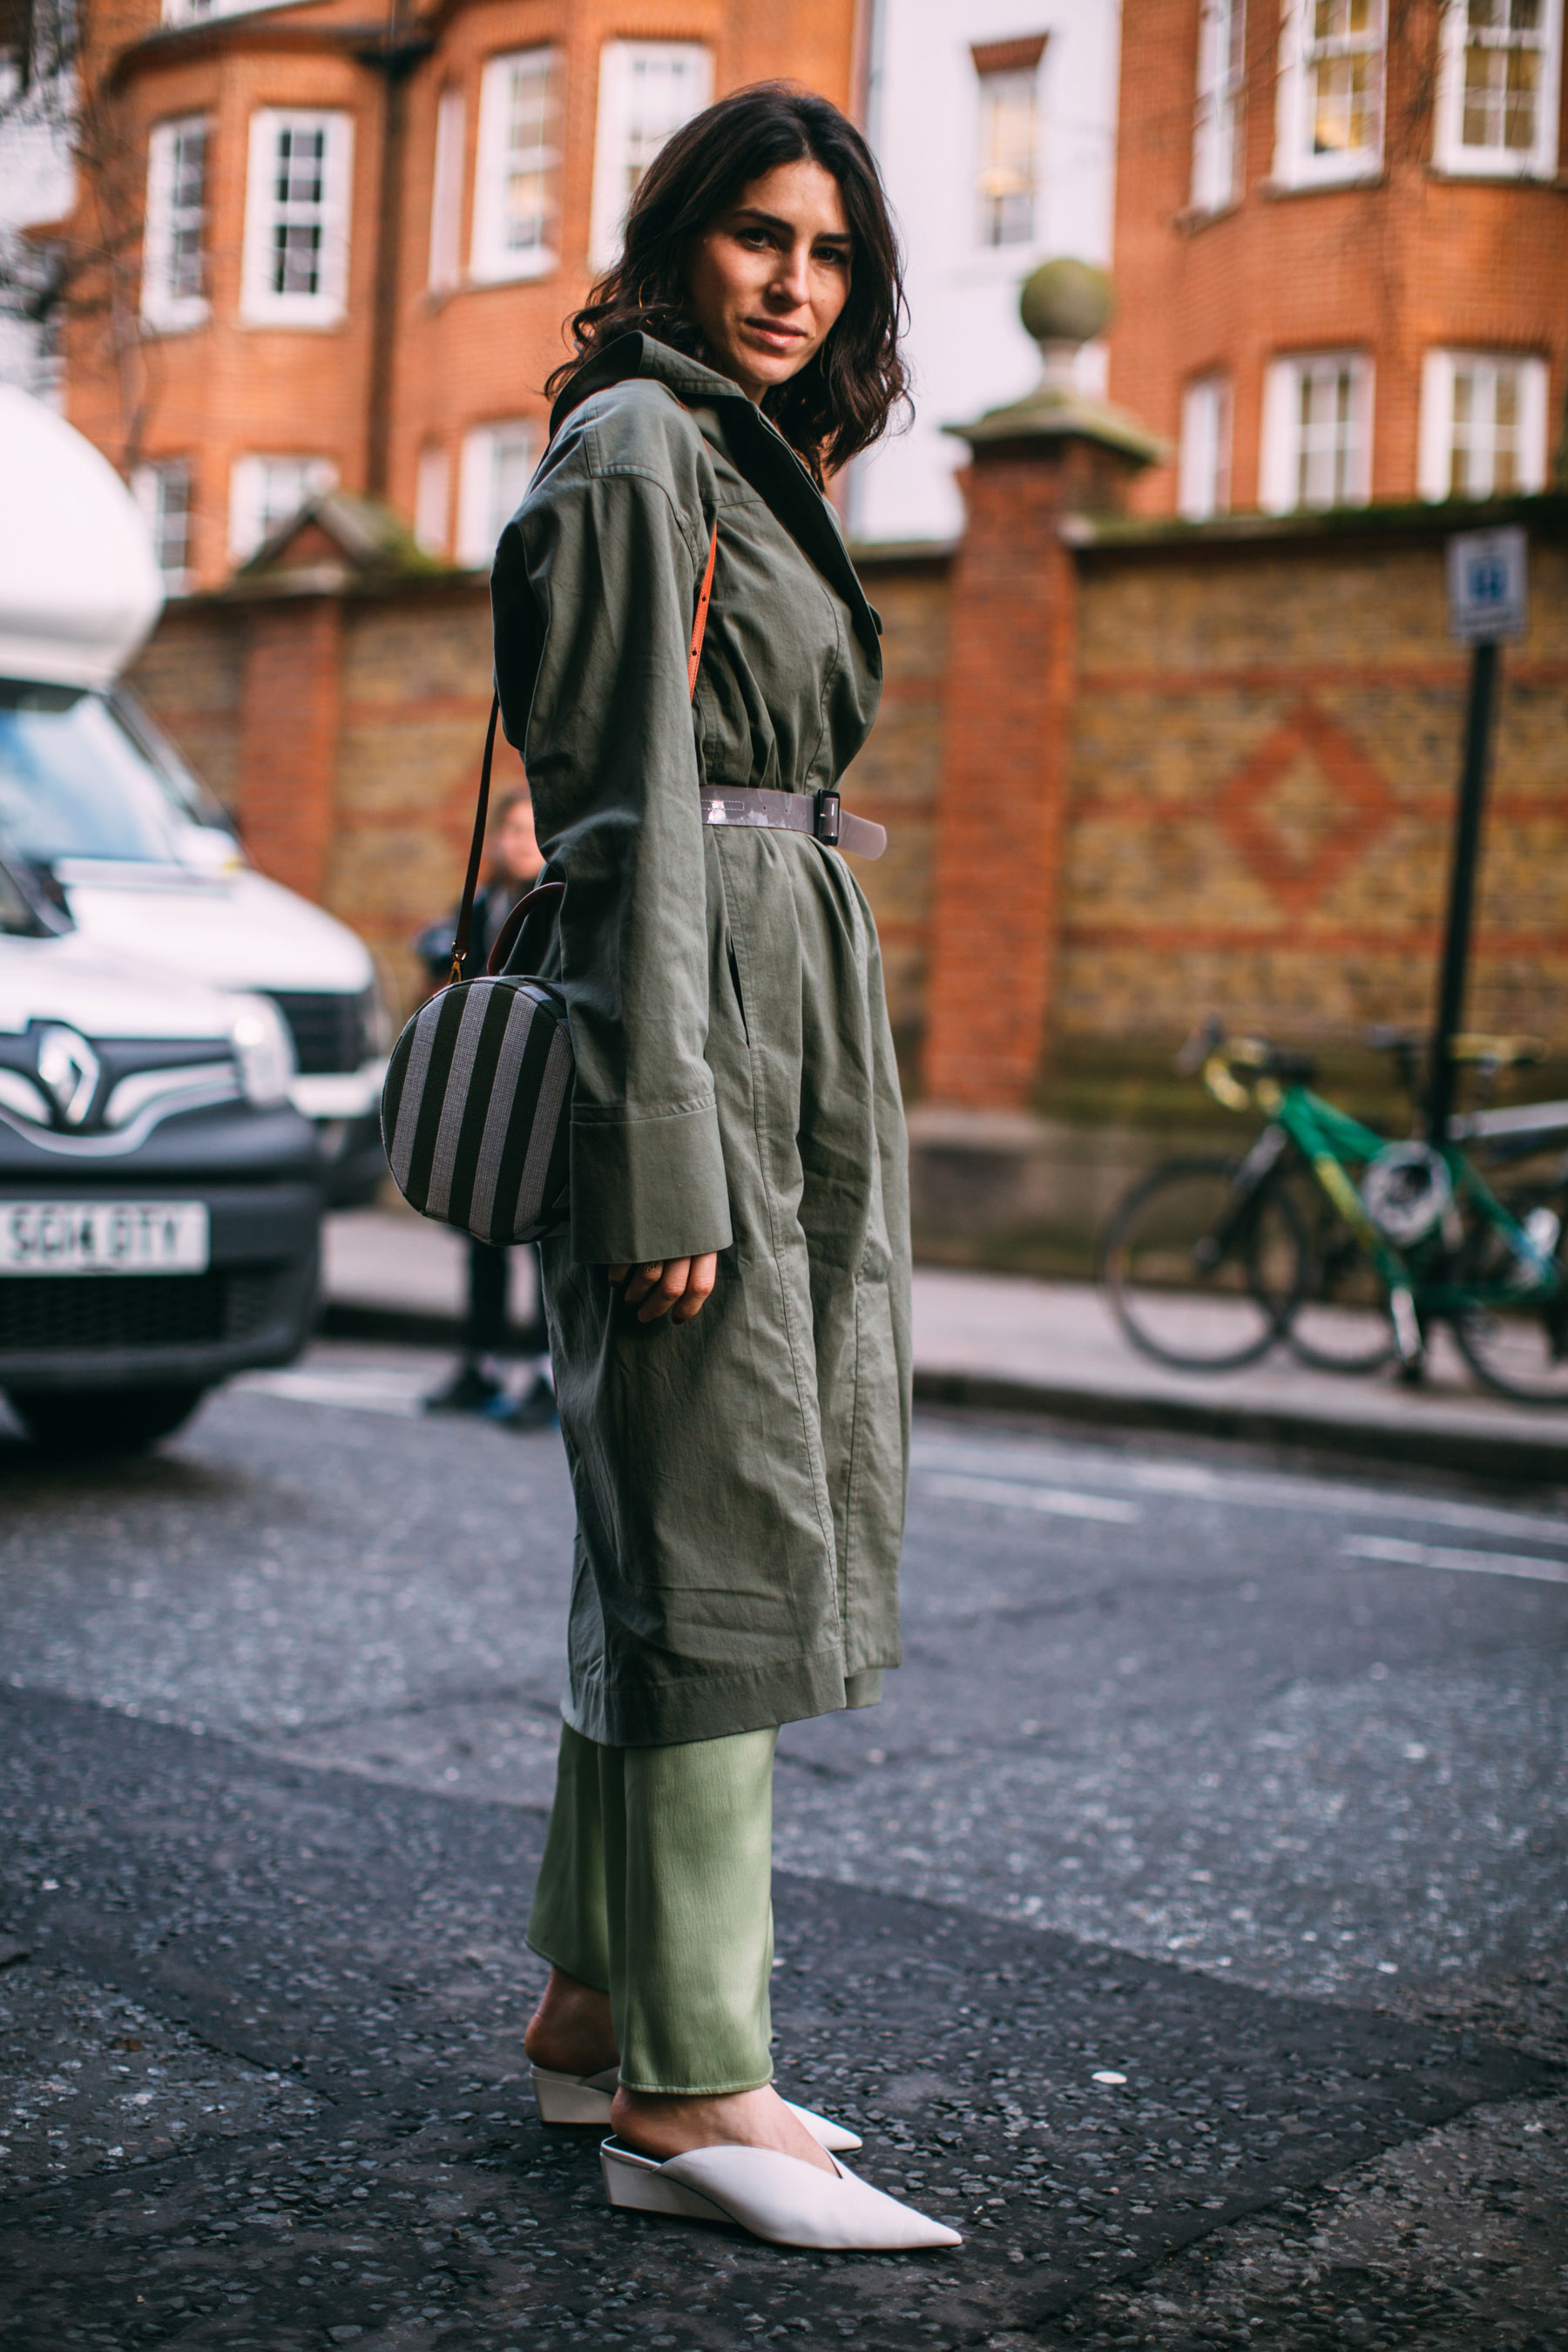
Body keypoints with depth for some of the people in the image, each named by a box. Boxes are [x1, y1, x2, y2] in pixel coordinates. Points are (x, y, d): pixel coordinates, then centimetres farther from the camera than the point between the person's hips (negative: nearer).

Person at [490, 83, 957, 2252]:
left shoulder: (755, 465, 23)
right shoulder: (637, 448, -6)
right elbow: (629, 814, -15)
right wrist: (662, 1151, -21)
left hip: (794, 1028, 10)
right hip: (692, 1030, -10)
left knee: (685, 1527, 11)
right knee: (717, 1531, -9)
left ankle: (596, 2011, 21)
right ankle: (684, 2093, -1)